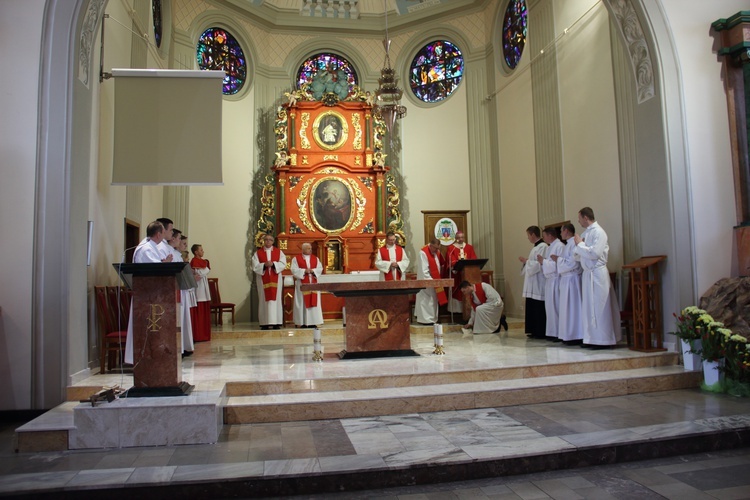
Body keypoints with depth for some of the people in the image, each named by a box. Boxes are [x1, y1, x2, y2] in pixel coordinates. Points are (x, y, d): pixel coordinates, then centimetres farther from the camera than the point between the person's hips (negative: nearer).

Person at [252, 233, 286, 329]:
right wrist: (264, 265, -17)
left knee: (276, 299, -2)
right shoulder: (258, 253, 8)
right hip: (263, 280, 0)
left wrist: (273, 264, -16)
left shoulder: (279, 252, 10)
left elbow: (283, 264, -2)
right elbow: (255, 266, -2)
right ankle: (265, 323, 0)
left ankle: (276, 322, 0)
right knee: (264, 300, -2)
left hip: (275, 280, 0)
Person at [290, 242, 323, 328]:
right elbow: (294, 270, -8)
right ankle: (303, 322, 0)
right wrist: (304, 271, -18)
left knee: (313, 301, 2)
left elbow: (320, 268, 5)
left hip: (313, 283, 4)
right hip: (302, 284, -4)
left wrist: (312, 270, -12)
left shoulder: (316, 258, 13)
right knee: (303, 302, -3)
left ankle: (312, 322, 6)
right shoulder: (296, 259, 2)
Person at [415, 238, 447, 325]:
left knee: (434, 300, 10)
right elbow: (424, 270, -21)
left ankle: (432, 319, 17)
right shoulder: (423, 253, -19)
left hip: (435, 280, 8)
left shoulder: (437, 252, 5)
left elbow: (442, 263, 16)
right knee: (426, 300, -3)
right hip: (426, 281, -8)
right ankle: (425, 319, 2)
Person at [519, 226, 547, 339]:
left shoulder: (543, 247, -13)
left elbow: (538, 264, -20)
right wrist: (526, 261, 7)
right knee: (531, 308, 11)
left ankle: (540, 332, 3)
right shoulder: (535, 247, 17)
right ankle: (533, 331, 18)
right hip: (532, 283, 10)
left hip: (538, 283, -10)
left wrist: (526, 260, -9)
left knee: (539, 309, -4)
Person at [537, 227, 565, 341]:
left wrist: (543, 261, -14)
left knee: (556, 306, -6)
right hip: (549, 280, 9)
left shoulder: (559, 246, -11)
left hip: (556, 280, -9)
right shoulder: (549, 248, 17)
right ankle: (552, 332, 16)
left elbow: (558, 264, -19)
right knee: (550, 306, 10)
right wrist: (542, 261, 4)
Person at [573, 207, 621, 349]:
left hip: (597, 273, -8)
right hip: (587, 273, 8)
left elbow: (594, 253, -20)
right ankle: (591, 338, 15)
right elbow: (580, 253, 15)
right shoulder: (586, 233, 12)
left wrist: (580, 244, -9)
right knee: (588, 307, 9)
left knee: (599, 307, -3)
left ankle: (603, 340, 3)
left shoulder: (598, 232, -11)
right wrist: (579, 246, -5)